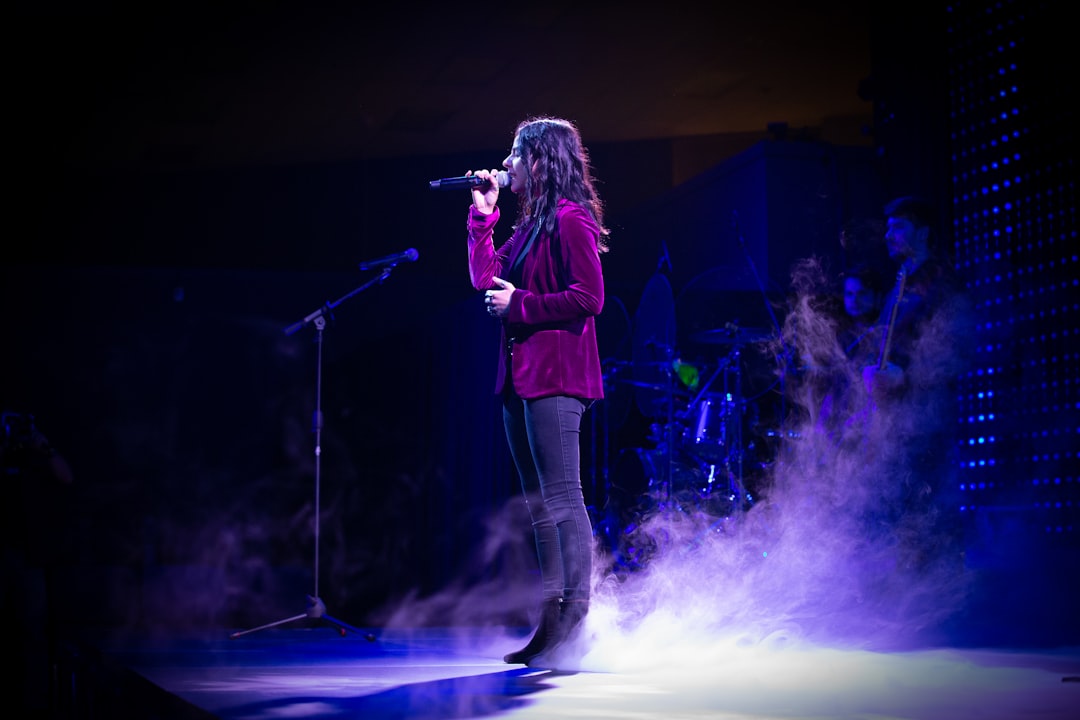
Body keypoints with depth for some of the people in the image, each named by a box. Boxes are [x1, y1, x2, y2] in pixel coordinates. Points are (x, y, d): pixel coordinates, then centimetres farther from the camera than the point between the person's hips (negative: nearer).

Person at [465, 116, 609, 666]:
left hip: (554, 377, -10)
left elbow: (588, 298, -18)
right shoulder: (530, 224, 19)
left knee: (562, 497, -11)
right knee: (539, 502, 11)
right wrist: (483, 216, 14)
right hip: (520, 376, 10)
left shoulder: (571, 220, -9)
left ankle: (577, 616, -9)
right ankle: (552, 621, 16)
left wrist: (518, 305, -12)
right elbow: (486, 279, 17)